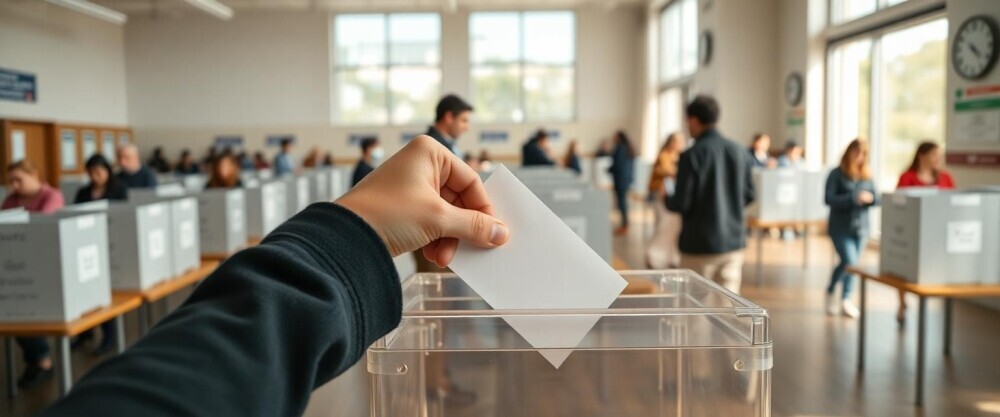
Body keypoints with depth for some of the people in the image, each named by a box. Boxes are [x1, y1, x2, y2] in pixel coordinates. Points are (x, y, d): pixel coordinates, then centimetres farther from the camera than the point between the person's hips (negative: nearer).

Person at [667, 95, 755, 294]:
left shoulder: (691, 156, -13)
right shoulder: (739, 152, 3)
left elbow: (682, 203, -15)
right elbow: (749, 195, 10)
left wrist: (666, 199, 6)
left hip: (700, 244, -4)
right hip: (733, 241, 5)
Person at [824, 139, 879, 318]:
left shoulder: (867, 175, 9)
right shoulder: (836, 174, -6)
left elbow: (876, 199, 9)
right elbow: (829, 199, -14)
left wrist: (870, 198, -14)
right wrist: (854, 198, -23)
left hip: (860, 227, 5)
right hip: (840, 227, -5)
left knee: (853, 264, 10)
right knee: (849, 261, -15)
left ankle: (846, 299, 24)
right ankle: (831, 291, 10)